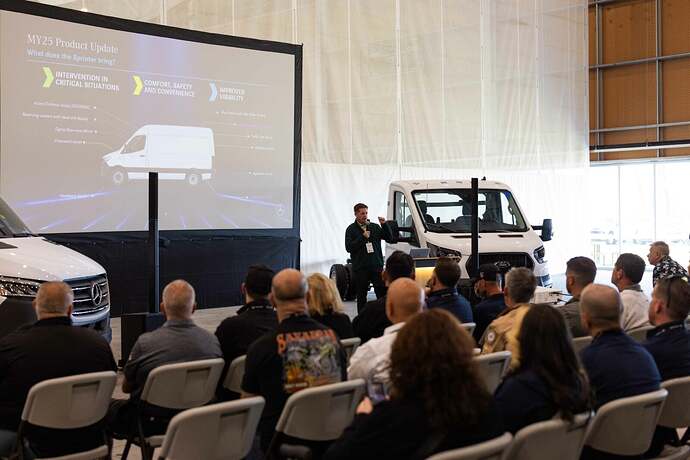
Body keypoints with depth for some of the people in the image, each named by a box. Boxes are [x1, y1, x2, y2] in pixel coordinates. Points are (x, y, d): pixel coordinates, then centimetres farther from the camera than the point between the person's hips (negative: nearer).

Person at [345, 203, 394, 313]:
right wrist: (363, 237, -12)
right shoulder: (351, 229, 4)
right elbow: (348, 248, -7)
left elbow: (390, 239, 6)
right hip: (360, 268, -1)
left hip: (377, 266, 2)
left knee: (383, 293, -5)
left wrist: (384, 225, -6)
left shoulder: (375, 227, 11)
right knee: (361, 296, 5)